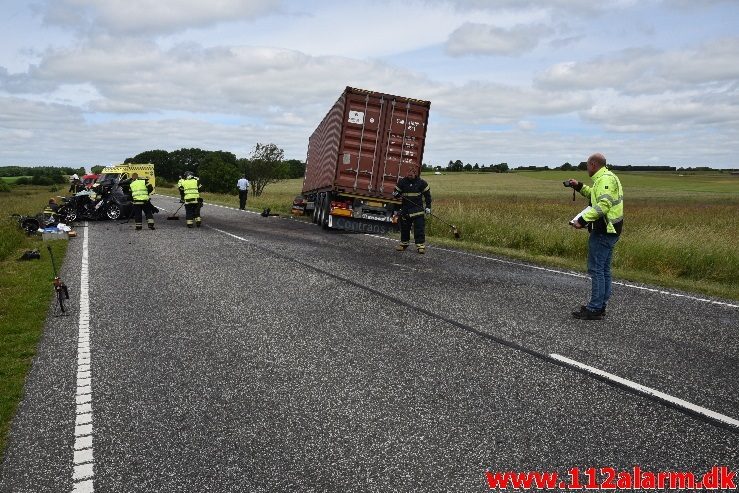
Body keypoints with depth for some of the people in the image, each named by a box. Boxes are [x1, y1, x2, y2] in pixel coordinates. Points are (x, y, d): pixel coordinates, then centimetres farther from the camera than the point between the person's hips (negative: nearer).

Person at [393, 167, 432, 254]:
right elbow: (396, 192, 9)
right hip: (405, 209, 3)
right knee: (404, 227, 10)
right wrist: (395, 194, -16)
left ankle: (420, 245, -4)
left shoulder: (421, 182, -4)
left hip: (418, 209, -3)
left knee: (419, 227, -8)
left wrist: (428, 206, -1)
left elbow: (427, 194, 4)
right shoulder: (402, 181, 1)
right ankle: (404, 243, 26)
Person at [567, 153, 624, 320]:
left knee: (596, 269, -7)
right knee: (604, 270, 15)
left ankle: (594, 309, -3)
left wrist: (582, 220, -30)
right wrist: (579, 186, 28)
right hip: (609, 230, 11)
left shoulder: (605, 179, -16)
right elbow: (596, 196, 34)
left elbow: (603, 205, -28)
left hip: (603, 231, -11)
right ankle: (600, 306, 23)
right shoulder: (606, 177, 18)